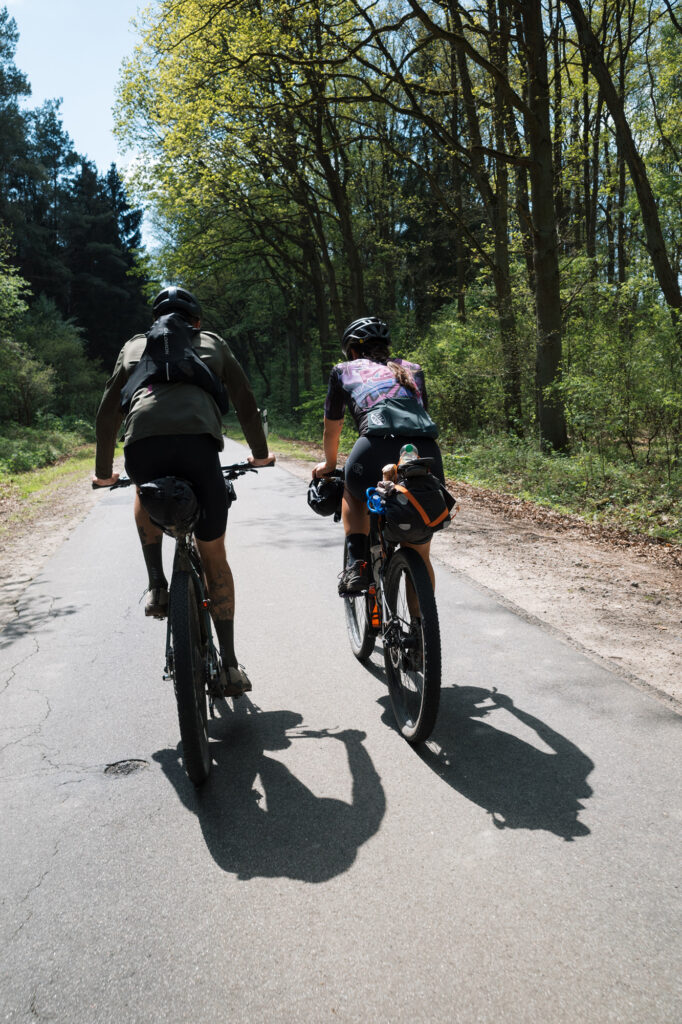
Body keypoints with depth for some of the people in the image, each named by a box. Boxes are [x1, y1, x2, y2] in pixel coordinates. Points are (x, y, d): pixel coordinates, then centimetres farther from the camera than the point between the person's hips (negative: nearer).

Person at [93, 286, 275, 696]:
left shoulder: (135, 346, 32)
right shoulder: (212, 343, 30)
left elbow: (108, 414, 30)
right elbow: (247, 404, 30)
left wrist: (104, 471, 42)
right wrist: (260, 453, 44)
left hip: (142, 443, 1)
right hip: (198, 440, -1)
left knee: (147, 499, 38)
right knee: (214, 555, 12)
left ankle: (157, 585, 21)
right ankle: (230, 666, 13)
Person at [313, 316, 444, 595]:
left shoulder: (344, 370, 26)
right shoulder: (412, 370, 33)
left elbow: (331, 431, 36)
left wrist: (329, 465, 55)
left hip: (377, 450, -2)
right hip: (427, 455, 3)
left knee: (353, 491, 35)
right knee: (419, 557, 22)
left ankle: (356, 564, 17)